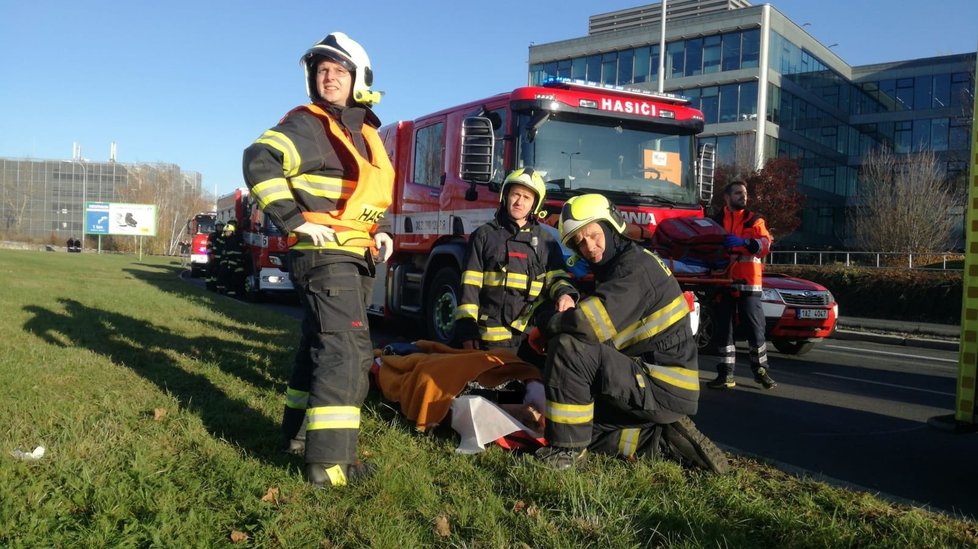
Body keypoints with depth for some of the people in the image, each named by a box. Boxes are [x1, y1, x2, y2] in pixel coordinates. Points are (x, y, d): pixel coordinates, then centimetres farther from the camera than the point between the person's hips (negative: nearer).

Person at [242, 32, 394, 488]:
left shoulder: (364, 133, 18)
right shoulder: (307, 124, -8)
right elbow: (260, 161, -24)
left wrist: (377, 232, 13)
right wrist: (295, 220, -24)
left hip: (355, 257, 9)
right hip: (324, 253, -9)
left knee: (321, 344, 16)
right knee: (346, 348, -16)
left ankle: (300, 432, 30)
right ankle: (329, 460, -14)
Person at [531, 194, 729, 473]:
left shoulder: (635, 266, -16)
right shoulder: (615, 266, 15)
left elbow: (594, 324, -29)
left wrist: (547, 327, -12)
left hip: (662, 389, -11)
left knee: (567, 348, -21)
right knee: (588, 424, 19)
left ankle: (566, 449, -13)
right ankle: (665, 441, 10)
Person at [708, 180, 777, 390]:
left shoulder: (754, 220, 7)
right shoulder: (716, 221, 12)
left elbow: (765, 244, -9)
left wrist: (744, 242, -26)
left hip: (748, 283, -1)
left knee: (755, 328, -1)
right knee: (724, 329, 3)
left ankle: (760, 370, 16)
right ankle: (726, 373, 10)